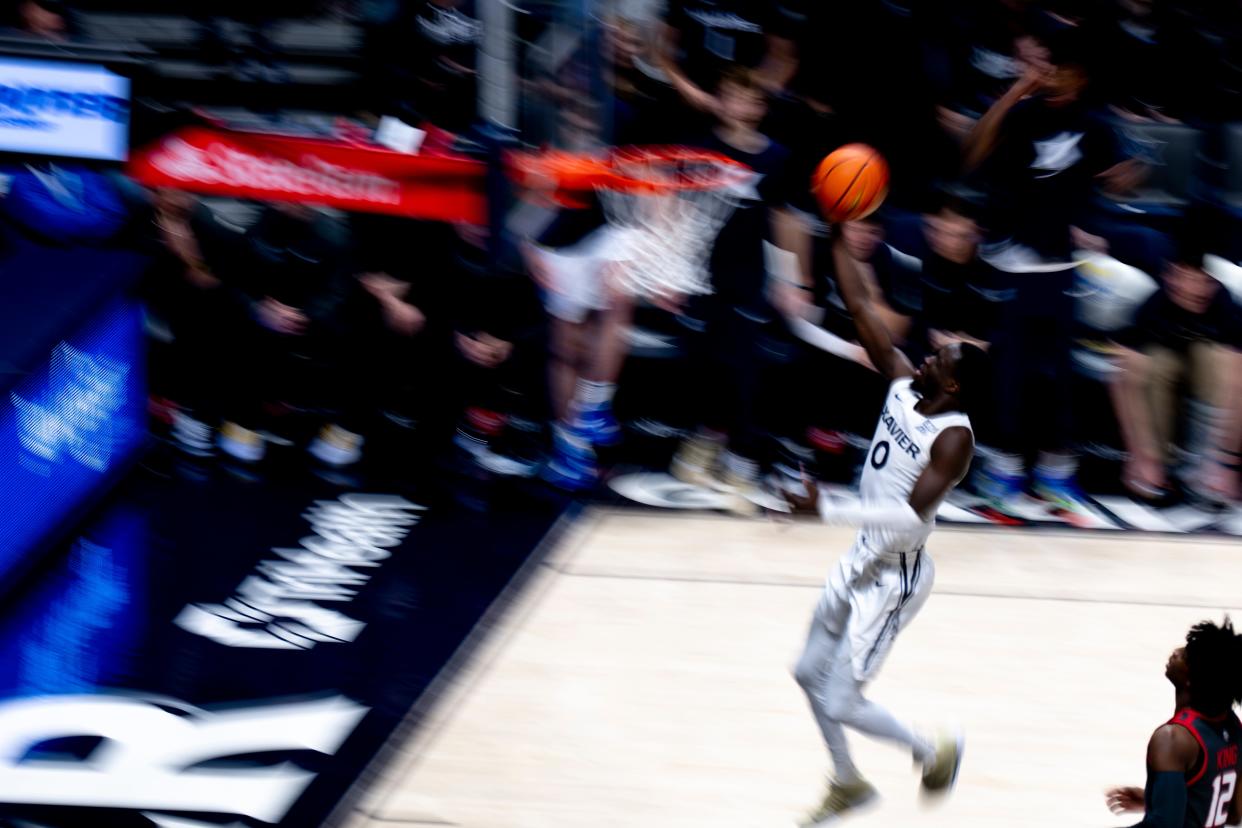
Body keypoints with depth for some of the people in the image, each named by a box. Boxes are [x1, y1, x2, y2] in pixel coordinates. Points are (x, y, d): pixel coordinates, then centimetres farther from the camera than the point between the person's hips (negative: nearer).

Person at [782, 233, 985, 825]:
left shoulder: (953, 439, -25)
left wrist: (827, 509, -38)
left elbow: (911, 518, -34)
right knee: (811, 672, 19)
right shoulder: (903, 386, -2)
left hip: (895, 577, -9)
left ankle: (933, 752, 21)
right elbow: (861, 311, 0)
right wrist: (838, 238, -6)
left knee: (840, 703, -5)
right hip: (864, 559, 9)